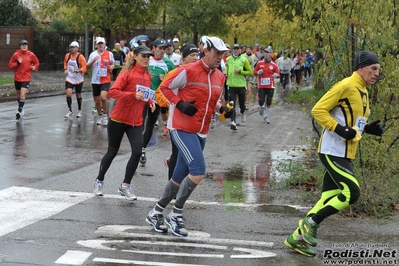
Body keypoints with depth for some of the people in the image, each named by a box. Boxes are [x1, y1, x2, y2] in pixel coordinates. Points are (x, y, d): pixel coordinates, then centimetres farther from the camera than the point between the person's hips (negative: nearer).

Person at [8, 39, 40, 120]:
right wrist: (17, 63, -17)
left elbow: (36, 63, 12)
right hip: (17, 78, 2)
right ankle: (21, 108, 38)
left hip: (26, 78, -2)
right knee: (18, 94, 16)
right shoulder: (16, 54, -4)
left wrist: (34, 67, -8)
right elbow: (10, 65, -1)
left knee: (23, 94, -16)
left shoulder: (31, 55, -4)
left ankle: (20, 111, -11)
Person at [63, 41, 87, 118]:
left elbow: (84, 68, -19)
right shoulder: (67, 55, 1)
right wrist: (65, 69, 6)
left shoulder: (80, 57, -15)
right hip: (69, 78, 3)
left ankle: (79, 111, 30)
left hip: (78, 80, -3)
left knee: (78, 95, 11)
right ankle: (70, 110, 0)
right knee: (68, 93, -13)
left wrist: (76, 71, -32)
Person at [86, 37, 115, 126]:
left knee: (103, 97, -22)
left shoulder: (109, 54, 1)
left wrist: (111, 67, -5)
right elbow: (87, 67, 3)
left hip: (105, 80, -2)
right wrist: (93, 60, -15)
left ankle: (105, 115, -3)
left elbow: (112, 63, 18)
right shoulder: (93, 54, 2)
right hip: (95, 81, 2)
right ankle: (100, 116, 30)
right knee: (97, 100, 10)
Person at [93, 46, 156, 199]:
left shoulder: (147, 76, 6)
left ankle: (125, 186, 4)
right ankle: (99, 180, 30)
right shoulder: (127, 73, -12)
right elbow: (112, 91, -21)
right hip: (118, 119, -5)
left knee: (137, 152, -10)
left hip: (136, 121, 5)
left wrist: (150, 102, 0)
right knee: (112, 152, 7)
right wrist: (133, 95, -31)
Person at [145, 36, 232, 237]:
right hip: (182, 129, -8)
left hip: (201, 133, 8)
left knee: (180, 178, 12)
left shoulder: (220, 77, 9)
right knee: (198, 171, -20)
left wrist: (221, 108, 3)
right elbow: (165, 87, -3)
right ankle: (176, 214, -4)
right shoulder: (188, 71, -12)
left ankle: (156, 213, 29)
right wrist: (180, 103, -15)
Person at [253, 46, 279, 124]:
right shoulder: (259, 63, 2)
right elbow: (254, 72, 10)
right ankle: (262, 107, 30)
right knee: (261, 102, -7)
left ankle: (266, 117, 20)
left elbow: (278, 73, 6)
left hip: (270, 86, 0)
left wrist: (276, 75, -17)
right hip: (261, 86, 0)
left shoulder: (273, 64, 1)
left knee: (269, 103, 4)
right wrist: (258, 72, -12)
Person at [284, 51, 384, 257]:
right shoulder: (346, 86, -14)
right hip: (333, 151, -9)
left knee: (329, 198, 9)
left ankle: (297, 238, 16)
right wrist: (340, 129, -24)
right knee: (352, 192, -15)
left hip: (343, 153, 9)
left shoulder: (363, 92, 15)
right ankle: (311, 222, -1)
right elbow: (318, 110, -16)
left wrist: (369, 128, 7)